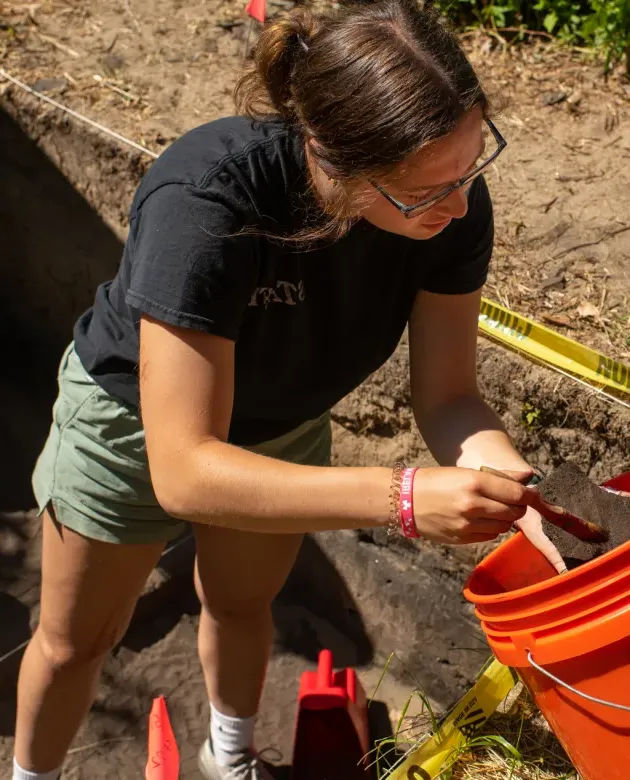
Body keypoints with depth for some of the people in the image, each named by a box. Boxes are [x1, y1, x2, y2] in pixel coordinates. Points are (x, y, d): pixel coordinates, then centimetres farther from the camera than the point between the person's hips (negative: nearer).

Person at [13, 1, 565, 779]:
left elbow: (447, 397, -21)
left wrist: (513, 481, -42)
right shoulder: (203, 198, -45)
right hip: (138, 418, -4)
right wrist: (403, 497, -53)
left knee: (241, 605, 29)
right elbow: (183, 472, -45)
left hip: (285, 426, 4)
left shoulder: (453, 203, -30)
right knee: (76, 641, 19)